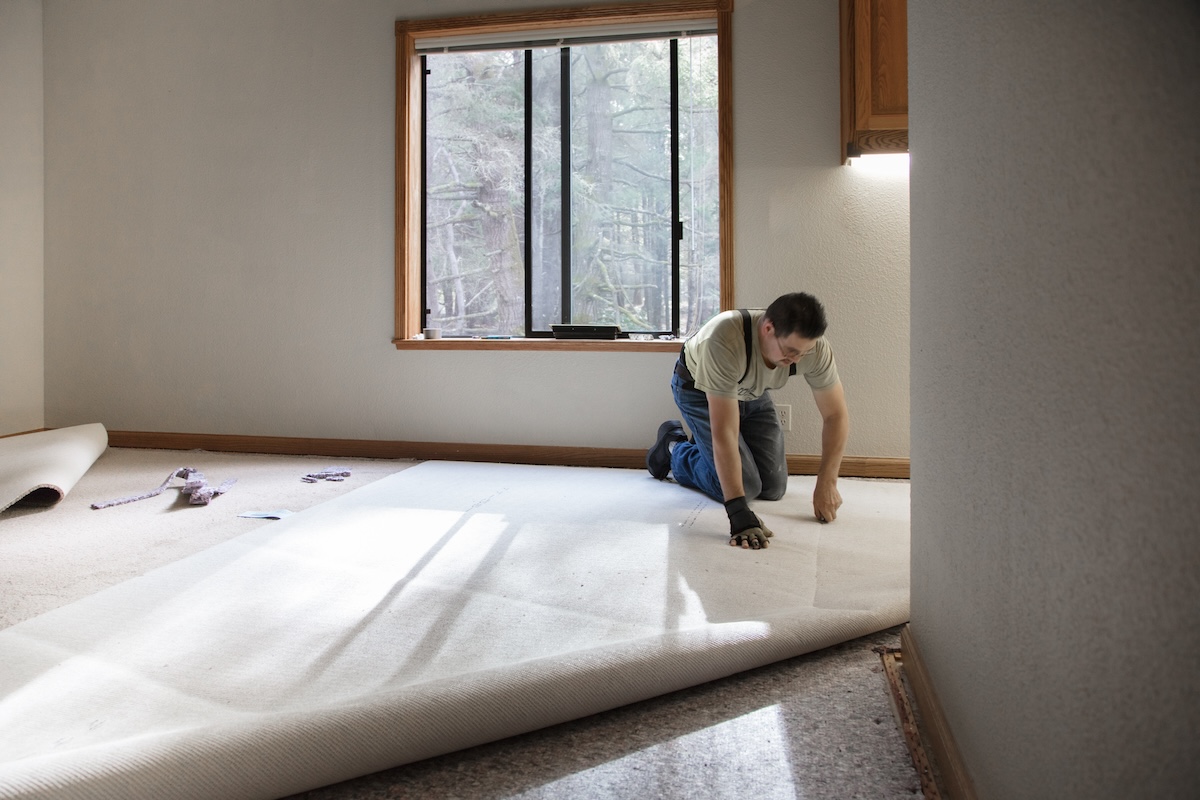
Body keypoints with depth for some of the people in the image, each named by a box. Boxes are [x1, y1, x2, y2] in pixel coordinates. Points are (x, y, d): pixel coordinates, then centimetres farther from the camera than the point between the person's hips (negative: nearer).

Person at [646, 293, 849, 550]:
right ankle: (674, 447, 13)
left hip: (751, 391, 5)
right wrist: (738, 512, -46)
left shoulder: (815, 347, -30)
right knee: (745, 487, -14)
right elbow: (725, 432, -44)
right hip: (698, 388, -5)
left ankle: (705, 447, 27)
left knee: (773, 488, 1)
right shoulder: (726, 341, -45)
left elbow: (836, 415, -17)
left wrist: (827, 485, -24)